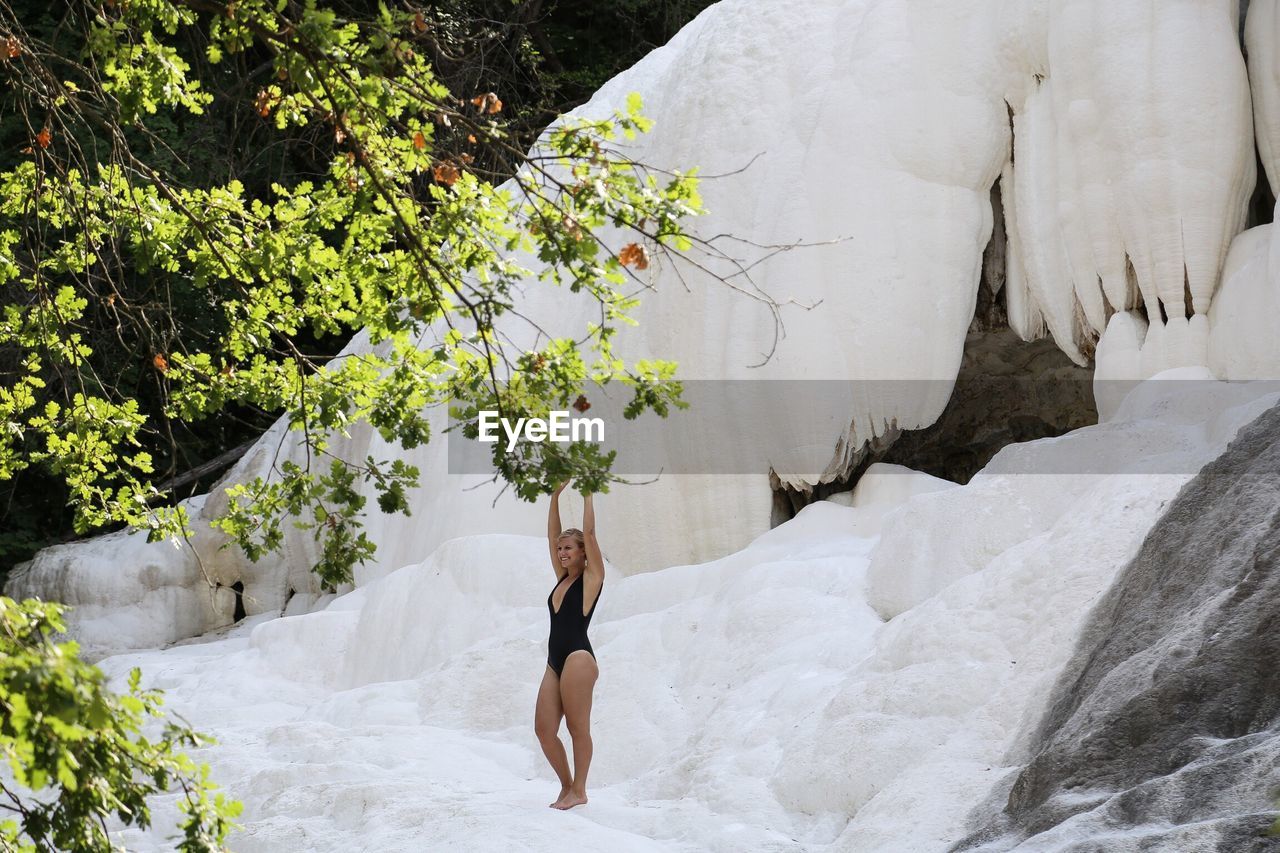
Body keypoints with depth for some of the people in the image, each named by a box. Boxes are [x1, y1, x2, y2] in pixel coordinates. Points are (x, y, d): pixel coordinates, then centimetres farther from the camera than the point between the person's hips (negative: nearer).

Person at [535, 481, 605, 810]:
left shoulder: (591, 577, 0)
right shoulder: (563, 578, 18)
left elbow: (589, 533, -5)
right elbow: (552, 535, 19)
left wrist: (587, 495, 2)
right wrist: (556, 496, 17)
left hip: (578, 658, -7)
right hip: (555, 661, 7)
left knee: (578, 727, -4)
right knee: (544, 728, 1)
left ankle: (578, 790, 3)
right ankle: (566, 786, 13)